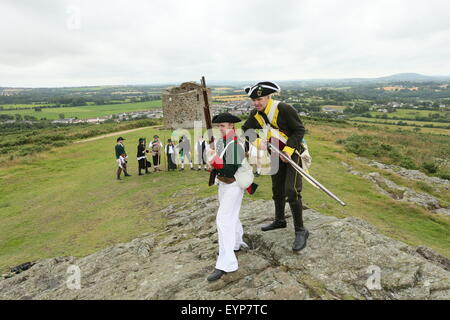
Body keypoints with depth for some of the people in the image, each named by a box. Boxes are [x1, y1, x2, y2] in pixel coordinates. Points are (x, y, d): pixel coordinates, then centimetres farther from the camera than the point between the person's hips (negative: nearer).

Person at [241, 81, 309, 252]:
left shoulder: (284, 109, -24)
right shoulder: (255, 114, -4)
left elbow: (300, 130, -18)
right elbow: (245, 131, -1)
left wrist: (289, 149, -26)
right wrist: (257, 142, -19)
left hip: (293, 152, -7)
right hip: (277, 154, 7)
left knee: (291, 191, -15)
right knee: (277, 190, 18)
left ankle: (300, 231, -2)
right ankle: (279, 221, 38)